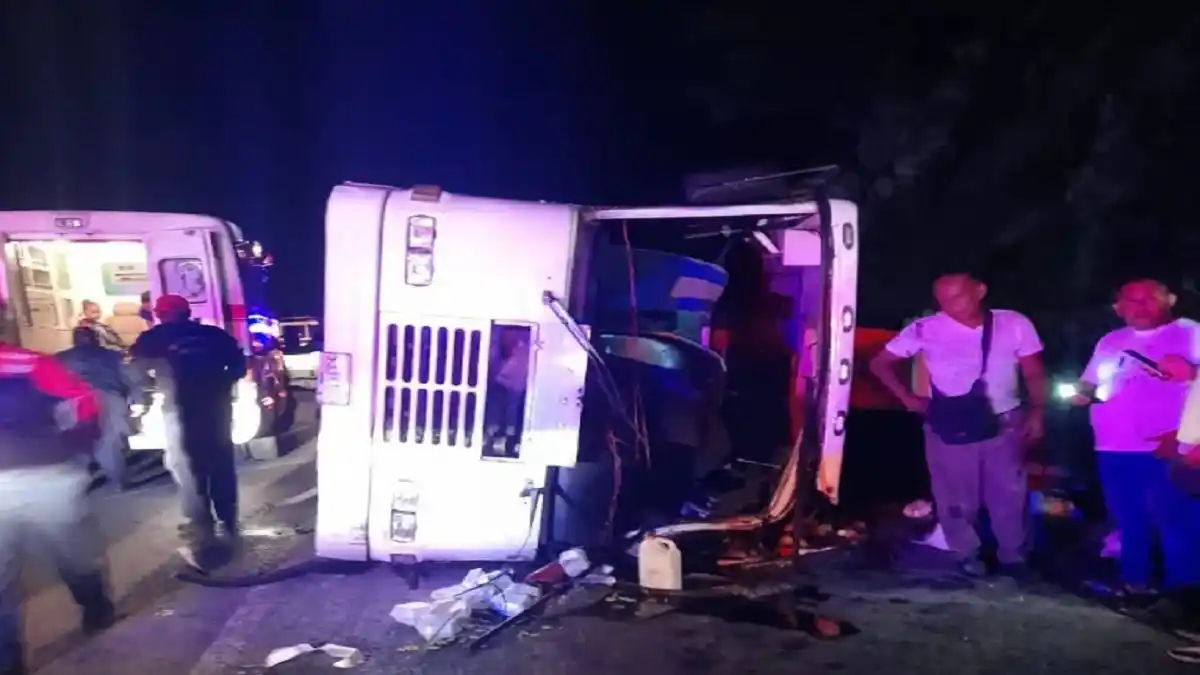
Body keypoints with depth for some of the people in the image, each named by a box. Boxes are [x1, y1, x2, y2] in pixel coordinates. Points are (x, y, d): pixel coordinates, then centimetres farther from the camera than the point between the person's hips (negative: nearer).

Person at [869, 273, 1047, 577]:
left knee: (1010, 495, 9)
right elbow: (880, 363, 0)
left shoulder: (1014, 324, -5)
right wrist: (908, 398, -5)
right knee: (957, 498, 7)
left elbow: (1033, 372, 4)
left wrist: (1036, 412, -7)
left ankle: (1013, 558, 27)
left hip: (1004, 423, 1)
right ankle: (968, 558, 25)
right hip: (950, 429, -1)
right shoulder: (925, 329, -9)